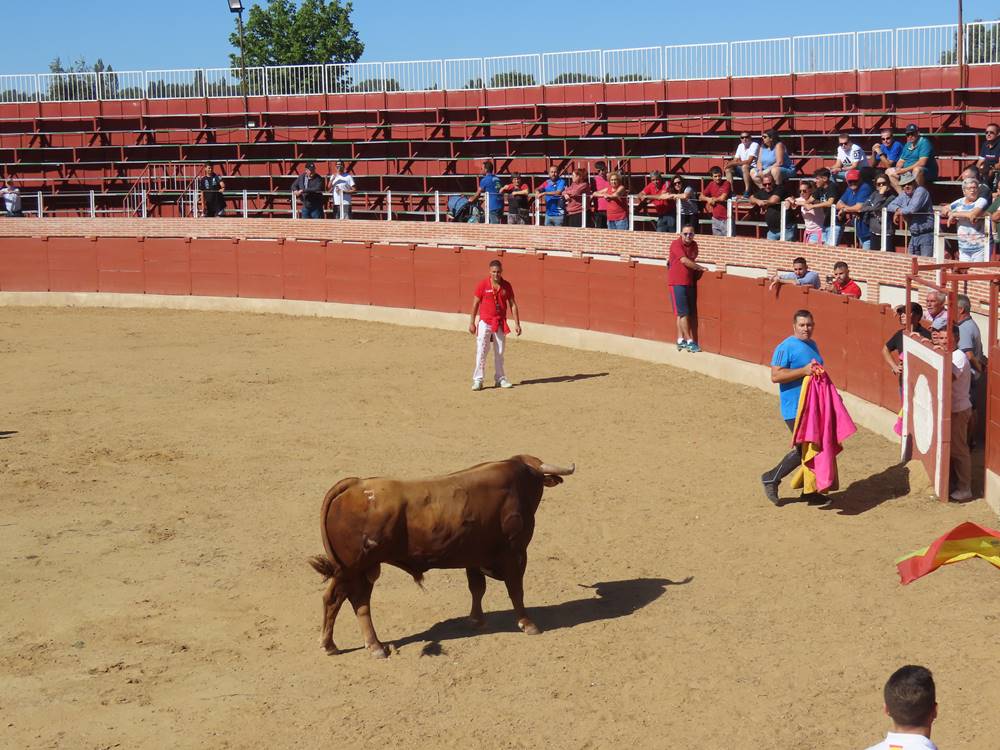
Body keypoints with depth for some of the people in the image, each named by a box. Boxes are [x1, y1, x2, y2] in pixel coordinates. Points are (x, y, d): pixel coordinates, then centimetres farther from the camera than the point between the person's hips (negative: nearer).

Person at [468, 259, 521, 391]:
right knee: (481, 352, -7)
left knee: (499, 353, 10)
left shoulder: (506, 285, 0)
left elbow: (512, 305, 5)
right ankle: (478, 380, -5)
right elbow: (475, 304, -1)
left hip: (500, 324, 3)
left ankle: (500, 379, 19)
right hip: (485, 323, -3)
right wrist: (472, 323, -2)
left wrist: (517, 324, 0)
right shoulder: (483, 284, -7)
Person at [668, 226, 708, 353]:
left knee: (688, 313, 6)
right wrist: (701, 268, -17)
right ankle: (689, 341, -7)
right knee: (683, 312, -8)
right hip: (677, 282, -7)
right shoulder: (676, 244, -11)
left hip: (690, 283, 7)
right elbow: (684, 261, -20)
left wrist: (697, 273, 4)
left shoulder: (694, 245, 10)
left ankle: (680, 340, 12)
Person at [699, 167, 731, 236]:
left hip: (726, 219, -6)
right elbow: (701, 197, 12)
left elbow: (723, 198, -17)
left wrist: (713, 199, 0)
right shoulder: (711, 184, 9)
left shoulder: (726, 183, -7)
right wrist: (708, 199, -8)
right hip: (716, 218, 6)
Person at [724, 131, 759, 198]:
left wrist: (733, 163, -28)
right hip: (743, 170, 7)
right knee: (728, 169, -10)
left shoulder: (755, 145, -15)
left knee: (744, 166, -37)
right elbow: (735, 160, 8)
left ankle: (747, 192, -32)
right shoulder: (740, 146, 9)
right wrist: (729, 163, -17)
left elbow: (749, 161, -26)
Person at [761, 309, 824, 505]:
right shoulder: (786, 347, -13)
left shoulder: (812, 345, 15)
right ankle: (771, 479, 5)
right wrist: (803, 371, -26)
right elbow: (775, 376, -21)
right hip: (795, 409, -9)